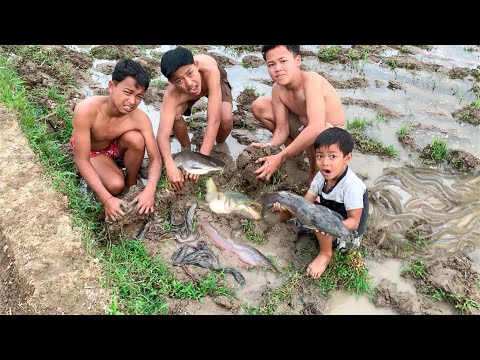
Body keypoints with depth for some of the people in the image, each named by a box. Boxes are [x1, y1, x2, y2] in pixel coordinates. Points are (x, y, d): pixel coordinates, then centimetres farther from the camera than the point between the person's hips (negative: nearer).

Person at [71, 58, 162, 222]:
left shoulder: (140, 118, -30)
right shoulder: (86, 110, -38)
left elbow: (155, 158, -23)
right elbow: (82, 161, -34)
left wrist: (149, 190, -43)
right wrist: (107, 199, -40)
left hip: (114, 145, 2)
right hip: (89, 150, -2)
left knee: (136, 139, -30)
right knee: (116, 185, -27)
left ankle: (132, 184, -6)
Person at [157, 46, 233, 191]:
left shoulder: (209, 69, -47)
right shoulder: (172, 95, -41)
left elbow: (214, 120, -50)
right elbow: (162, 135, -48)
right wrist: (171, 167, -65)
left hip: (215, 81, -1)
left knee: (226, 119, -29)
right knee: (174, 116, -28)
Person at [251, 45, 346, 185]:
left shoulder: (311, 80, -34)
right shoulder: (277, 89, -14)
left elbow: (316, 128, -46)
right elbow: (282, 129, -9)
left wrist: (279, 158, -45)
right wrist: (269, 146, -32)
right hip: (302, 126, 6)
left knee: (318, 133, -43)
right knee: (259, 106, -5)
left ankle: (315, 172, -9)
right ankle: (295, 148, 15)